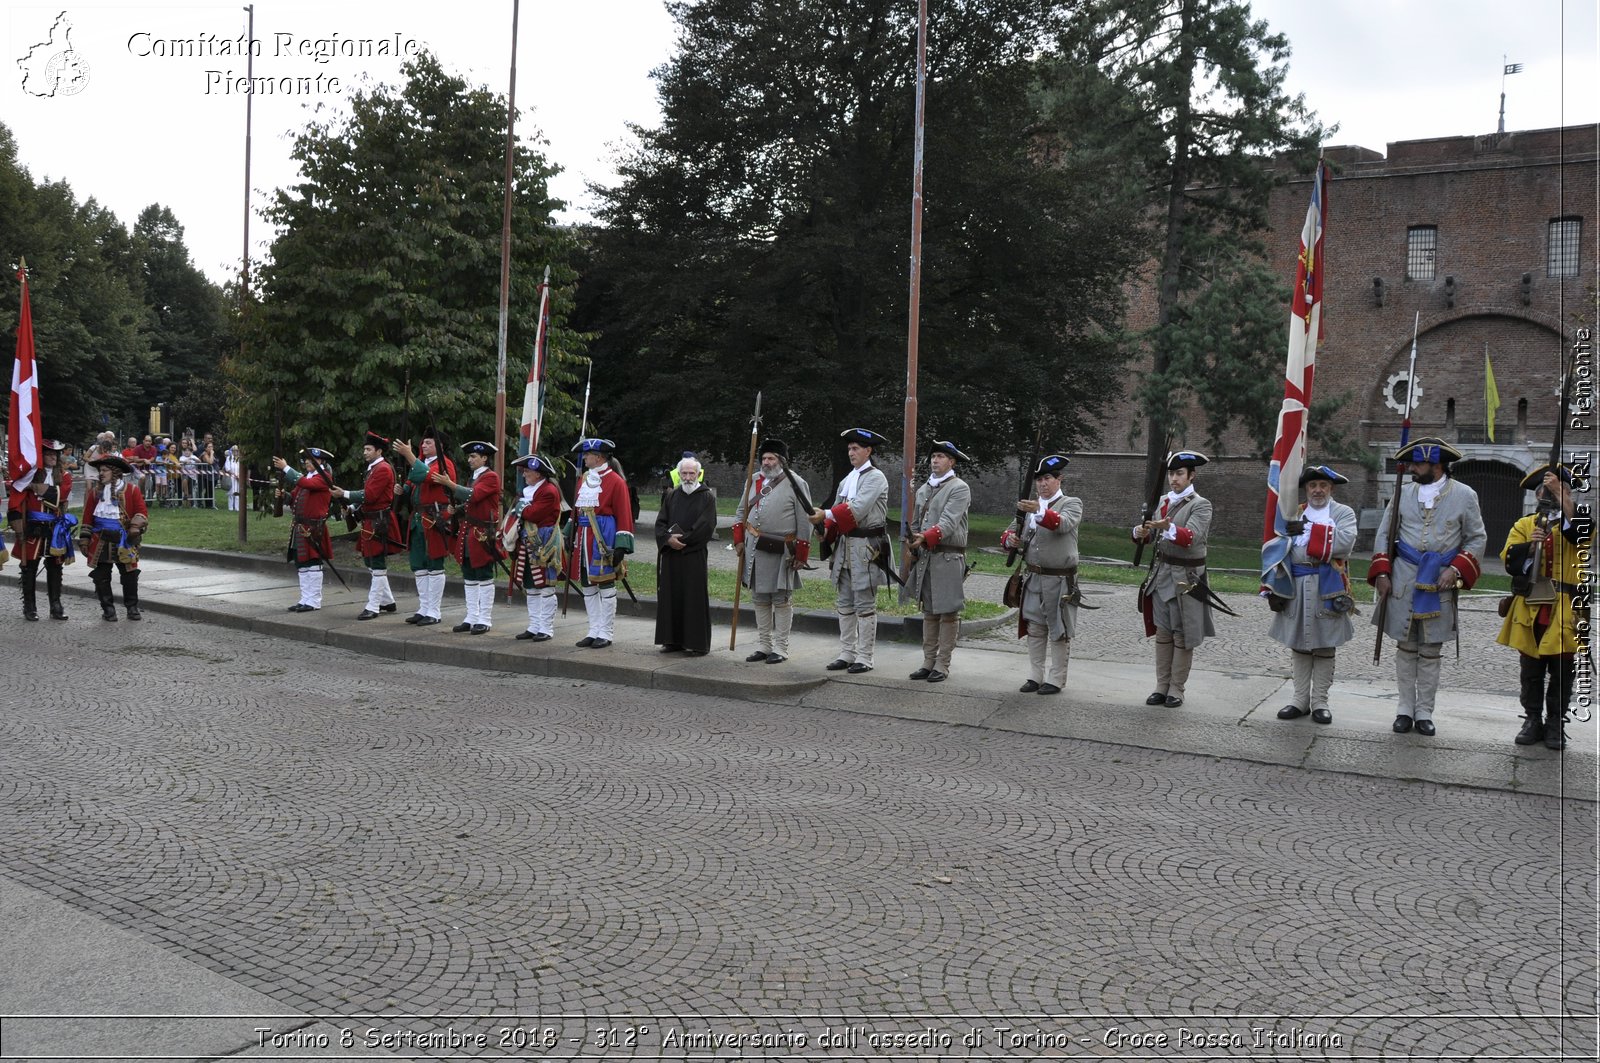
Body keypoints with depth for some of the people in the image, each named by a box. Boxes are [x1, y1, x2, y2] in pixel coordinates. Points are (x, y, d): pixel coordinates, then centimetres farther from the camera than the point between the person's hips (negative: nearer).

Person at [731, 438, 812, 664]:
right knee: (760, 599, 10)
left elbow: (804, 522, -7)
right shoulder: (754, 480, 11)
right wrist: (739, 540, 8)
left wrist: (801, 555, -10)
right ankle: (763, 646, 19)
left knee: (782, 600, 0)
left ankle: (780, 649, 7)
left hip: (782, 551, -5)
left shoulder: (795, 483, -5)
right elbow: (741, 512, 19)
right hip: (755, 549, 5)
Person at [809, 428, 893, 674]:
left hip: (867, 547, -8)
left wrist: (826, 515, -25)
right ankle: (846, 654, 19)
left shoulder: (875, 477, -7)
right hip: (845, 545, 8)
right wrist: (826, 531, -6)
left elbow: (858, 508, -20)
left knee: (865, 605, -3)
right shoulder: (846, 480, 17)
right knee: (844, 604, 11)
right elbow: (837, 511, 13)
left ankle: (864, 658, 3)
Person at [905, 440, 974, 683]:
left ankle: (943, 665, 4)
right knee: (928, 611, 9)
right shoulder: (923, 489, 17)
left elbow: (949, 522, -18)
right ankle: (928, 661, 15)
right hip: (924, 557, 7)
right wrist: (913, 550, 11)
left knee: (948, 612, -1)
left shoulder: (960, 488, -6)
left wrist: (926, 538, -30)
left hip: (948, 558, -7)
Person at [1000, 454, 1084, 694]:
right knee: (1034, 630, 10)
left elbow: (1063, 524, -24)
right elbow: (1010, 532, 15)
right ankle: (1035, 676, 19)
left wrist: (1039, 511, -41)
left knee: (1059, 631, 2)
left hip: (1060, 580, -5)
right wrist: (1010, 540, -10)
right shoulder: (1029, 505, 13)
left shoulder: (1072, 504, -3)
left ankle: (1055, 680, 10)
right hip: (1033, 578, 5)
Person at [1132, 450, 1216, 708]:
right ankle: (1162, 686, 16)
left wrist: (1167, 528, -41)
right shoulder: (1162, 501, 10)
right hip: (1162, 573, 5)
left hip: (1186, 578, -5)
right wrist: (1141, 532, -18)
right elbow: (1151, 535, 5)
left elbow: (1192, 537, -24)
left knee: (1183, 636, 3)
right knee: (1162, 633, 9)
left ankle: (1176, 689, 10)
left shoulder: (1201, 505, -8)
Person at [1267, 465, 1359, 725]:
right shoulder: (1292, 515, 12)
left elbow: (1345, 542, -17)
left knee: (1324, 647, 4)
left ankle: (1319, 702, 11)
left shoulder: (1344, 513, 4)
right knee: (1298, 646, 8)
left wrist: (1309, 529, -16)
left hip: (1328, 589, -3)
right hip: (1296, 588, 3)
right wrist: (1274, 590, 0)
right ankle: (1300, 700, 15)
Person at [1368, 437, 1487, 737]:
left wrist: (1456, 570, -10)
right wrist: (1381, 573, 0)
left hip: (1440, 583, -1)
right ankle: (1406, 710, 15)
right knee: (1405, 648, 7)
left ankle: (1424, 713, 13)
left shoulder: (1464, 495, -1)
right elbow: (1384, 534, 9)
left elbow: (1478, 538, 4)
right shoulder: (1403, 493, 4)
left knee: (1431, 651, 5)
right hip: (1403, 582, 2)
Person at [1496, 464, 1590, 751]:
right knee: (1531, 669, 9)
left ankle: (1555, 724, 14)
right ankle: (1533, 720, 18)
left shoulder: (1576, 519, 5)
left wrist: (1561, 494, -22)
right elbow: (1510, 560, 0)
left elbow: (1582, 532, -21)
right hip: (1530, 608, 2)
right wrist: (1530, 547, -19)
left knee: (1562, 670, 4)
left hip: (1565, 609, -2)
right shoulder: (1524, 525, 10)